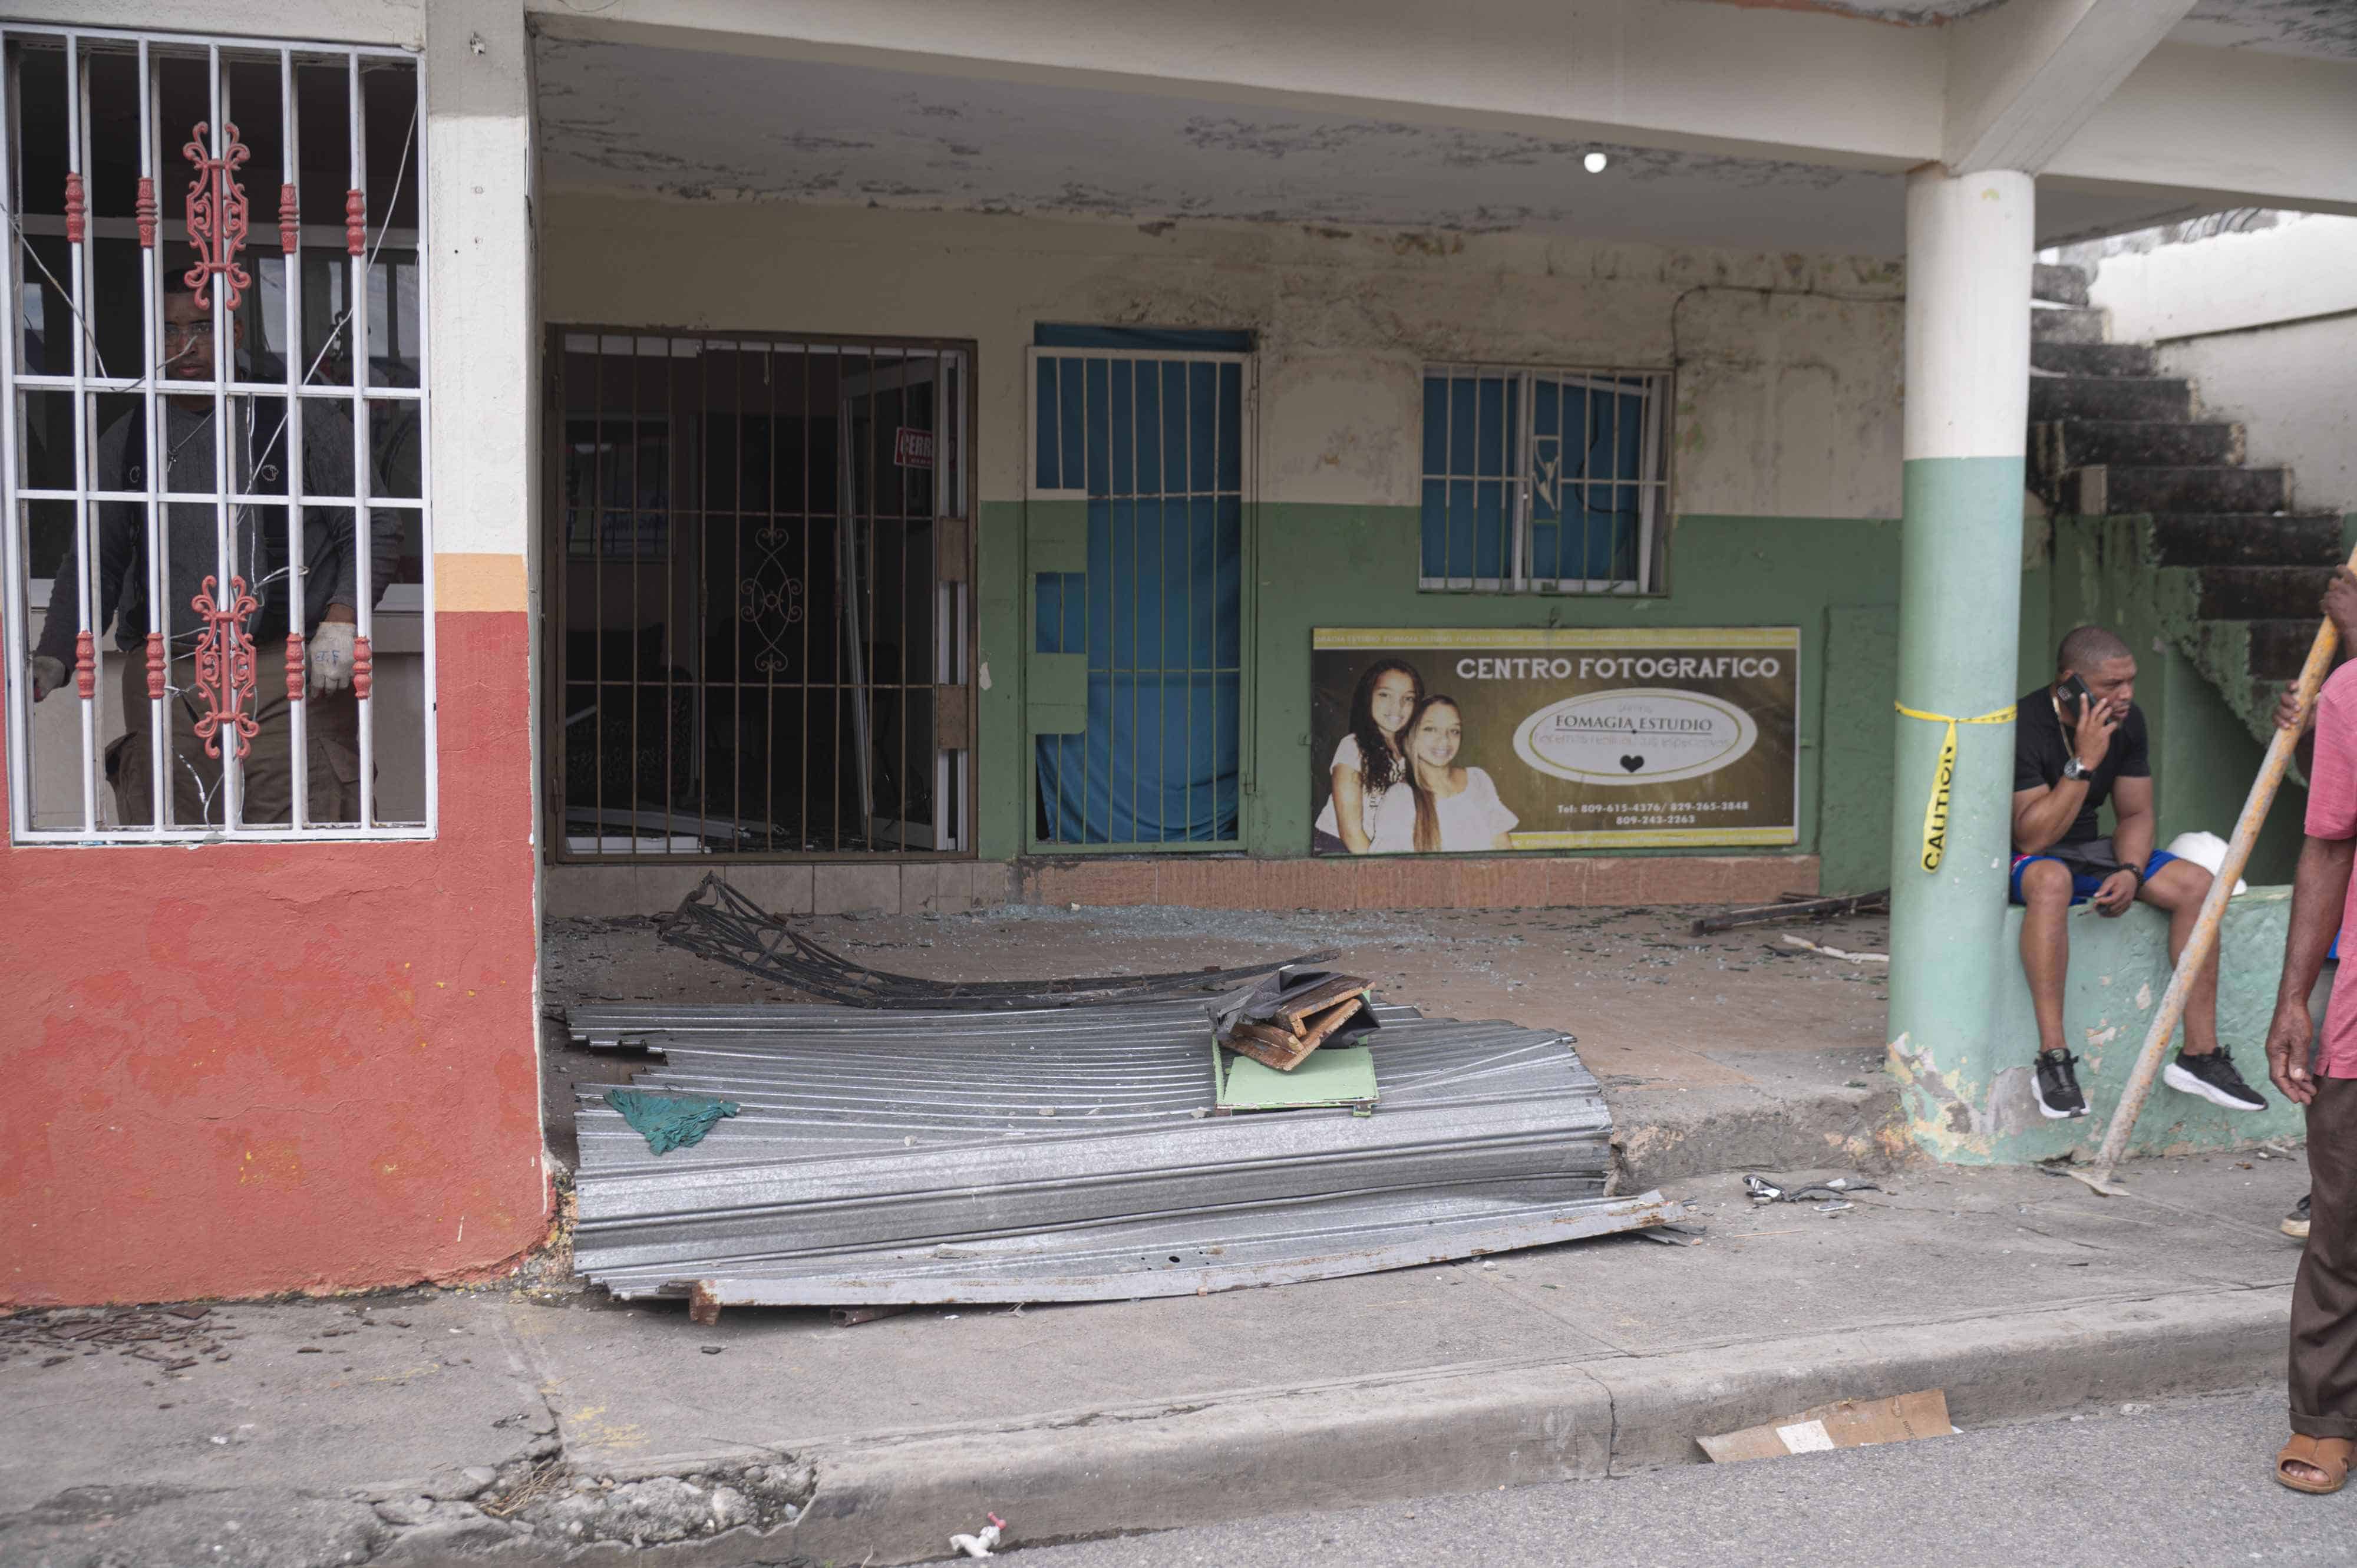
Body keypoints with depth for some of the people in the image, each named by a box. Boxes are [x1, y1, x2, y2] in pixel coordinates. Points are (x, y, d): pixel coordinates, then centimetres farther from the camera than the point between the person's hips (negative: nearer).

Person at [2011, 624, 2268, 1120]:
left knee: (2196, 883, -13)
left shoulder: (2127, 721, -2)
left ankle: (2199, 1055, -9)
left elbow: (2135, 813, 5)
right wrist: (2085, 762, -31)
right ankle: (2053, 1060, -38)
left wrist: (2130, 873, -15)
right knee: (2052, 880, -41)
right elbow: (2032, 838, -27)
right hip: (2017, 862, -7)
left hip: (2087, 851, 7)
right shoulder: (2025, 728, -23)